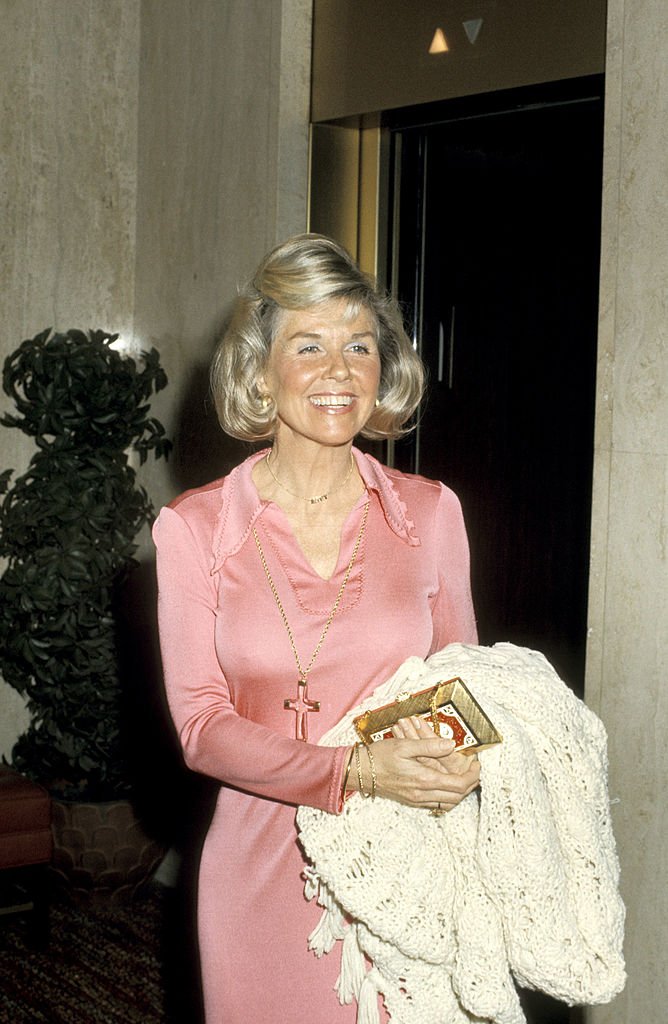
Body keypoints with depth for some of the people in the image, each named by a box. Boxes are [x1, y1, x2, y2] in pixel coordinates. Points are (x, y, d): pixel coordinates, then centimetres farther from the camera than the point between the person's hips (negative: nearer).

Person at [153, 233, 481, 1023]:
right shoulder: (193, 528, -4)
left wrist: (448, 760, -13)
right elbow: (201, 725, -6)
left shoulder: (430, 512, 1)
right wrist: (354, 770, -21)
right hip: (262, 869, -1)